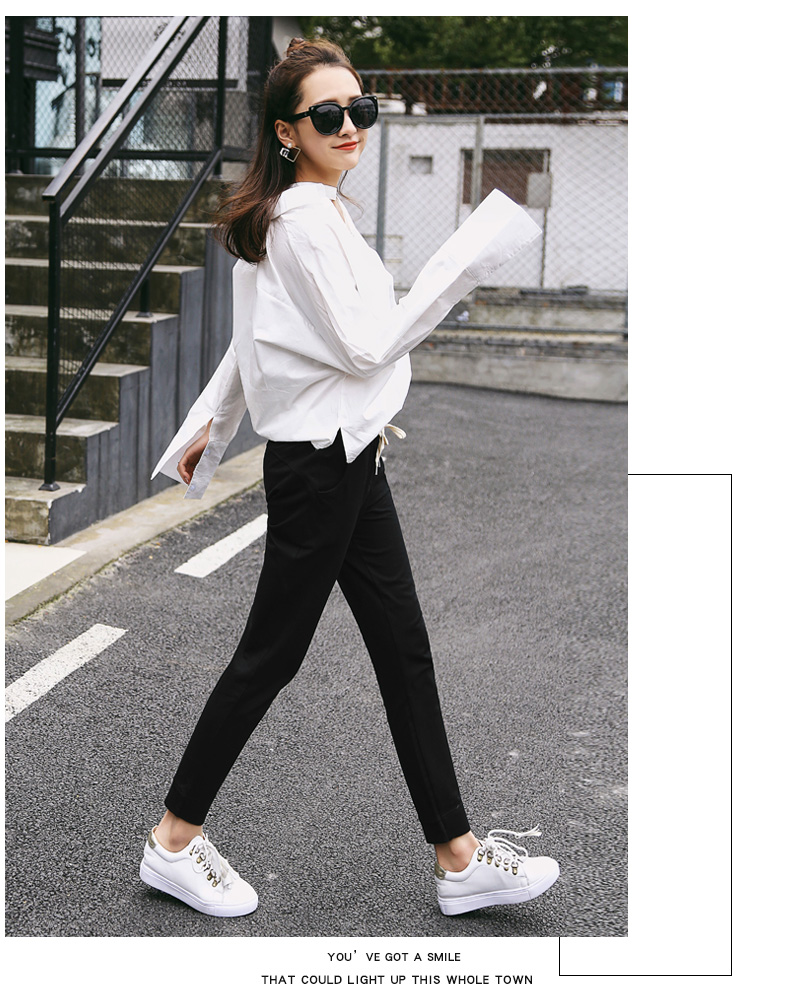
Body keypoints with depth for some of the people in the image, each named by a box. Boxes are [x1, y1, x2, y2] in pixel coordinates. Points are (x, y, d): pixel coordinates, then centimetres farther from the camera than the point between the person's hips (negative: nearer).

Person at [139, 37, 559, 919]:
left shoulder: (293, 214, 14)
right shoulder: (304, 219, -17)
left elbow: (251, 340, 19)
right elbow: (364, 346, -21)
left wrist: (208, 428, 23)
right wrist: (461, 263, -20)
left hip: (348, 459, 10)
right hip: (319, 465, -10)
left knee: (404, 652, 9)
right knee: (270, 654, 2)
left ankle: (459, 860, 17)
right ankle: (175, 844, 19)